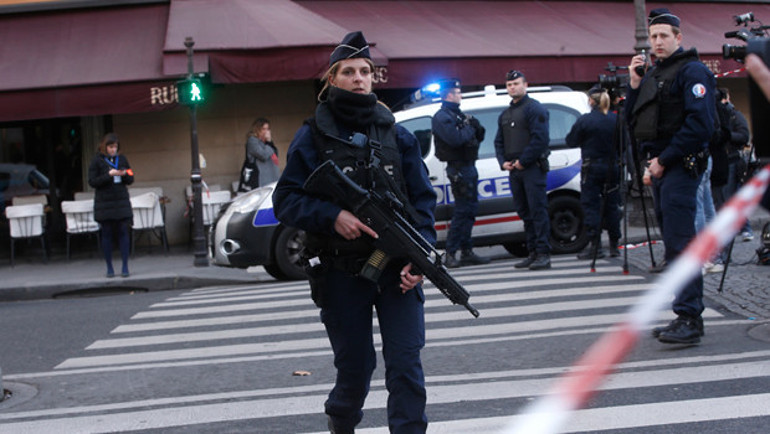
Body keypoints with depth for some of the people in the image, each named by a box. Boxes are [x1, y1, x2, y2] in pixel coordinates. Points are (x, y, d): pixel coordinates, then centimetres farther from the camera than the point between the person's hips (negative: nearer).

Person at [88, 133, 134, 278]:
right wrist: (109, 175, -17)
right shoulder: (97, 161, -1)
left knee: (123, 233, -2)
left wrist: (124, 174, -11)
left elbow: (131, 180, 11)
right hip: (104, 203, -2)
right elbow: (92, 182, -7)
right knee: (106, 234, 2)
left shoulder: (122, 159, 8)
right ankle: (109, 267, 9)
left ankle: (125, 266, 1)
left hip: (121, 202, 2)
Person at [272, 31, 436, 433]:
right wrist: (332, 216, -19)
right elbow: (285, 200, -3)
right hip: (341, 275, -1)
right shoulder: (312, 137, -1)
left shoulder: (398, 136, 6)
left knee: (406, 365, -8)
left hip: (397, 269, 1)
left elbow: (422, 199, 6)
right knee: (354, 369, 10)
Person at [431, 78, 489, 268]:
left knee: (470, 209, 11)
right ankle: (451, 254, -5)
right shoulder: (441, 117, -11)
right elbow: (455, 139, -27)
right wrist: (469, 129, -9)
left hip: (468, 167, 10)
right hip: (458, 169, -10)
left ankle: (466, 252, 17)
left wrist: (476, 127, -3)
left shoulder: (459, 115, 19)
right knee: (463, 210, -9)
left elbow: (478, 136, 19)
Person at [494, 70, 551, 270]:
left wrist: (522, 161, -16)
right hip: (514, 170, 8)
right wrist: (503, 162, 4)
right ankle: (533, 253, 14)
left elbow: (540, 139, -14)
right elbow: (499, 141, 22)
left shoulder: (535, 109, -5)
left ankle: (543, 254, -12)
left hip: (532, 168, -8)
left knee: (537, 210, -11)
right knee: (524, 212, 9)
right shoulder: (505, 114, 20)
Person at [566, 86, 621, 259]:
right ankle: (614, 245, 14)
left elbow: (571, 142, -4)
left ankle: (595, 246, -4)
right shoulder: (616, 119, 0)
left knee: (591, 205, 0)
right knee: (612, 204, 11)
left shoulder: (585, 121, -12)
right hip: (613, 166, 4)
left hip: (592, 168, -4)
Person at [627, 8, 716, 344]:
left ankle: (690, 319, -15)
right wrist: (634, 85, 6)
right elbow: (635, 123, 19)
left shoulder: (692, 71, -8)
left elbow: (700, 124, -18)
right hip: (659, 167, 9)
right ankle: (686, 316, 14)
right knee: (673, 243, 9)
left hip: (680, 166, -9)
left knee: (680, 242, -14)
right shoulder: (652, 74, 19)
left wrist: (664, 159, -16)